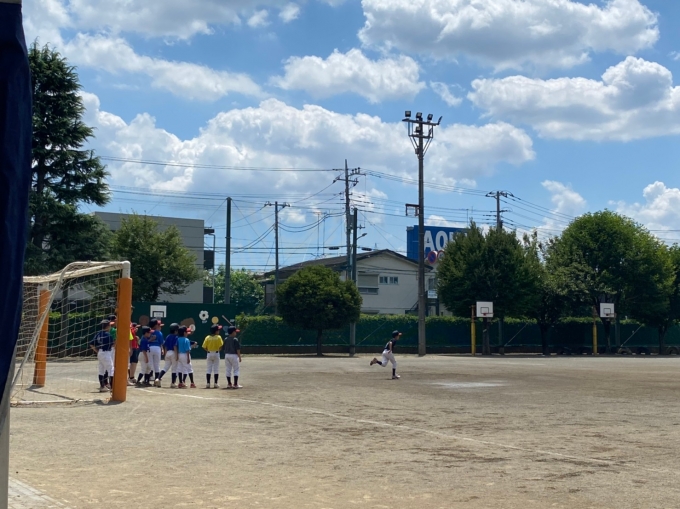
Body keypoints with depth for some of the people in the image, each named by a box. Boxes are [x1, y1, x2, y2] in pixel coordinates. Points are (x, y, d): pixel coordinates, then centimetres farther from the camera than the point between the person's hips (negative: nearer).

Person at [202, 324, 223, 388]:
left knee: (208, 369, 8)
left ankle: (208, 383, 4)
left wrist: (208, 350, 12)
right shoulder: (218, 337, -9)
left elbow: (204, 347, -3)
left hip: (209, 354, 3)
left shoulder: (207, 337, -1)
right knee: (216, 369, 4)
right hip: (216, 353, -2)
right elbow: (221, 346, -14)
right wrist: (218, 350, 5)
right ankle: (215, 384, 2)